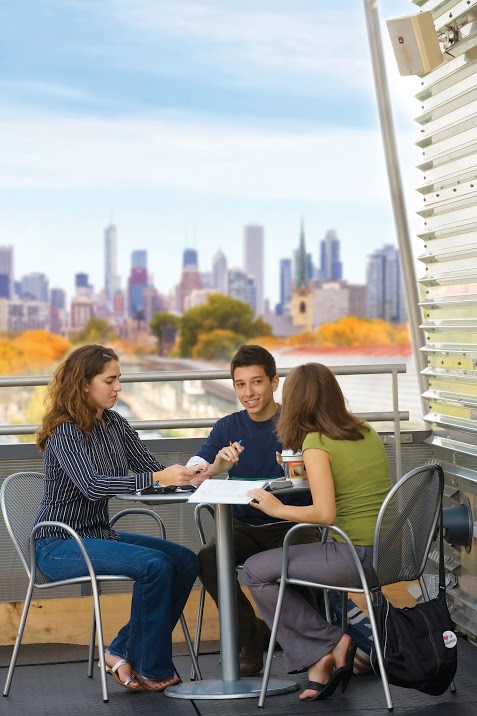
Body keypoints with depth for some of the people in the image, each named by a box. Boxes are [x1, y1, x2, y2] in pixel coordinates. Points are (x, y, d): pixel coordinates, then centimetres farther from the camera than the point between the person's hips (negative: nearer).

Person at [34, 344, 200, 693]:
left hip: (99, 535, 8)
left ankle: (123, 652, -1)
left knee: (186, 561, -8)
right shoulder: (65, 432, -16)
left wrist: (190, 474, -17)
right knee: (155, 565, -27)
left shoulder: (115, 425, 7)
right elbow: (91, 485, -31)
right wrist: (158, 478, -38)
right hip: (59, 544, -8)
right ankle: (148, 668, -10)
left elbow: (153, 469, 4)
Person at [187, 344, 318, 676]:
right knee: (207, 558, -26)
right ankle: (252, 636, -4)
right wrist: (216, 466, -27)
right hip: (245, 526, 3)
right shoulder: (227, 427, 7)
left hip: (292, 524, -2)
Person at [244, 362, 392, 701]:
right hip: (388, 552, 8)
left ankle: (328, 645, 8)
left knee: (256, 571, 7)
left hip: (358, 556, -8)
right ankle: (321, 663, 14)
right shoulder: (367, 433, 12)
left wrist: (277, 508, -6)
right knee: (293, 557, 26)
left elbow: (325, 514, -20)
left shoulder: (316, 442, -11)